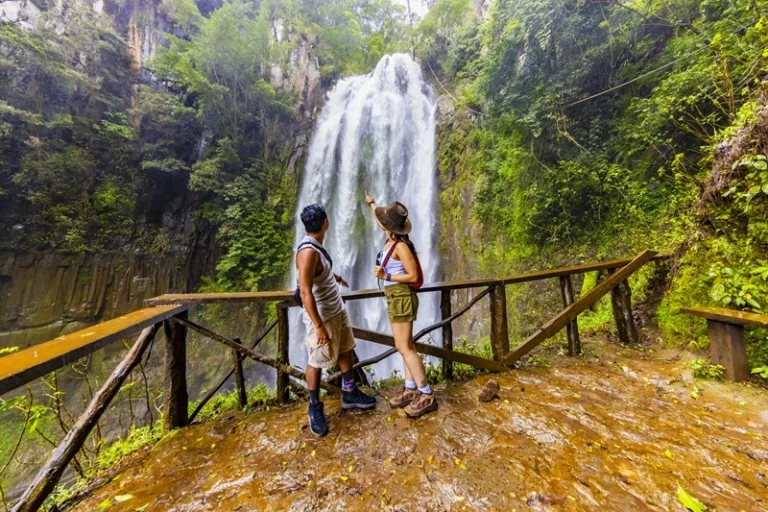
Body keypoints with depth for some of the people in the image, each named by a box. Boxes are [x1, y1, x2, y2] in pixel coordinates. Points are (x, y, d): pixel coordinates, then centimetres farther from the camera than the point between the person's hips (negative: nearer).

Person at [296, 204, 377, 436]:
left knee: (345, 351, 19)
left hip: (337, 310, 9)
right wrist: (319, 326, -25)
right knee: (317, 362, 9)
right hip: (322, 317, -9)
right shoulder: (308, 251, -27)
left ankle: (349, 394, 38)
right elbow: (305, 292, -28)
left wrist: (335, 276, 41)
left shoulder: (316, 245, 3)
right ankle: (315, 408, 31)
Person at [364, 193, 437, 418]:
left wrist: (386, 276, -20)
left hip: (401, 297, -9)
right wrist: (371, 203, 41)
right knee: (405, 345, 14)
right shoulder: (391, 239, 5)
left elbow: (413, 276, -18)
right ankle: (411, 389, 26)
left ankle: (427, 396, 10)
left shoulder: (400, 246, -20)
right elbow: (379, 219, 26)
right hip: (396, 297, 9)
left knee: (404, 347, -3)